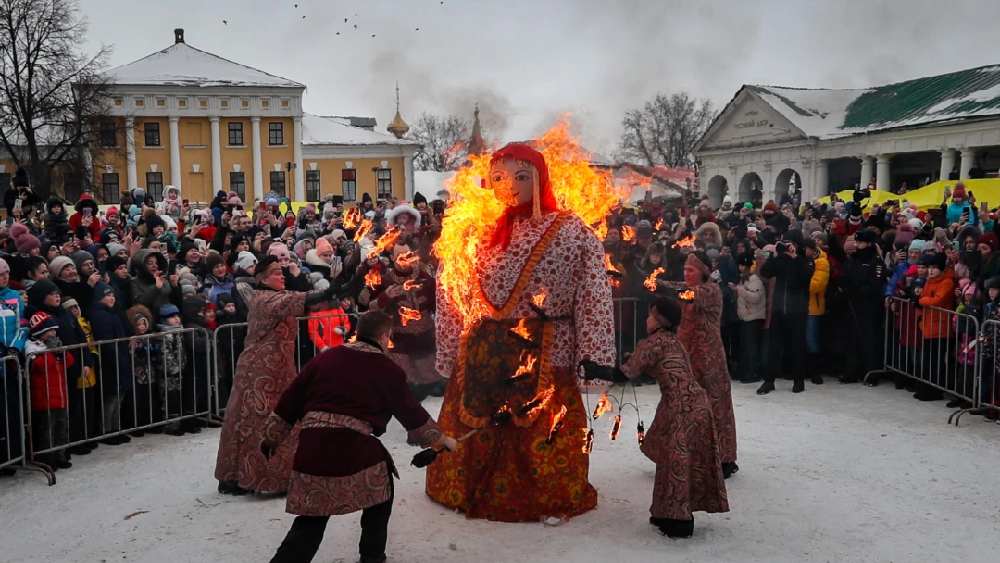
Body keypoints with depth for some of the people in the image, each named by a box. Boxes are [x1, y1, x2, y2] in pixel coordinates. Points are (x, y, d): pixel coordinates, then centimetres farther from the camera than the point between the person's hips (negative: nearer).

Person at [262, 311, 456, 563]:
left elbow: (290, 400, 14)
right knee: (380, 492, 24)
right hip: (354, 449, -4)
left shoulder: (326, 357, 14)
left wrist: (272, 437, 23)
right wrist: (440, 439, 26)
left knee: (310, 520, 13)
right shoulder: (388, 369, 5)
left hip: (312, 447, 4)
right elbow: (411, 411, 12)